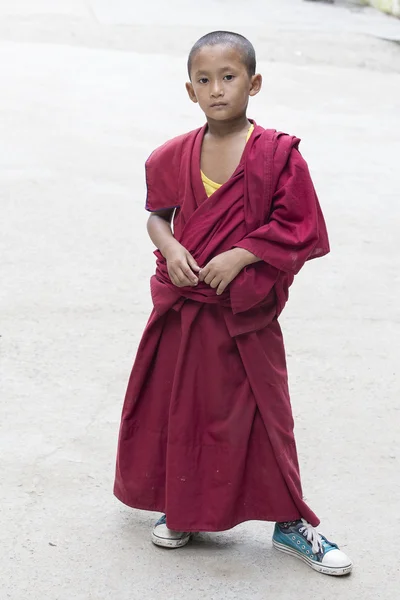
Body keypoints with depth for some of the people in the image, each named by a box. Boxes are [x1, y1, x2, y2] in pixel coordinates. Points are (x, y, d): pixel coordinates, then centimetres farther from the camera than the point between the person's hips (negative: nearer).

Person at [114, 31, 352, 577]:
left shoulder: (277, 154, -11)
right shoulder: (175, 156, 1)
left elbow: (298, 230, -10)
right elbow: (158, 214, 15)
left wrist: (239, 256, -18)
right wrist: (169, 247, -5)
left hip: (245, 312, -4)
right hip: (181, 307, 4)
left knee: (262, 414, 3)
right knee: (178, 407, 13)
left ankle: (291, 523, 18)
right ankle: (182, 507, 34)